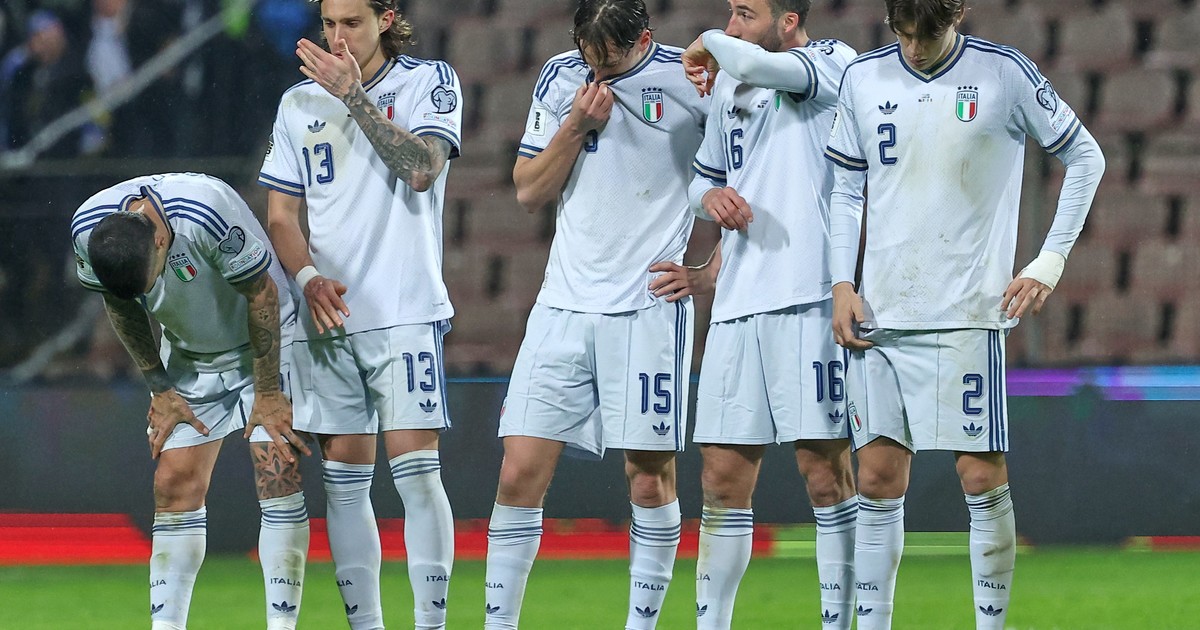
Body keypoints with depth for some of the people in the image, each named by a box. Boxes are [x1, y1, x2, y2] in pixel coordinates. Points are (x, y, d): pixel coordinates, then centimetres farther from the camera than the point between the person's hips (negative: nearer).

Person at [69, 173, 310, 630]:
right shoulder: (87, 228, -20)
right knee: (174, 485, -3)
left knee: (278, 475, -14)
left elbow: (262, 295, -22)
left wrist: (268, 395, -16)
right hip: (189, 359, 4)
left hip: (266, 347, -4)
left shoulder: (208, 211, -35)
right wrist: (160, 388, 1)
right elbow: (121, 307, -1)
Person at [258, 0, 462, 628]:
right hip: (328, 317, 4)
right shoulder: (299, 102, 13)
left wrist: (353, 95, -15)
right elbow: (280, 213, 14)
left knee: (415, 469, -11)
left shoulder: (430, 81, 3)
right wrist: (309, 277, -4)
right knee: (344, 478, 2)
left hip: (405, 311, -4)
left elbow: (422, 169, -13)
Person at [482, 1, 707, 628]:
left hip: (650, 308, -3)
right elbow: (529, 192, 8)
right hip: (564, 303, 3)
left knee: (650, 479, -2)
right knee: (520, 474, -3)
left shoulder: (689, 78, -4)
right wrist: (575, 126, -7)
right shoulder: (560, 78, 6)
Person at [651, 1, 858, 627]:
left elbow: (749, 63, -23)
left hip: (810, 299, -7)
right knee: (723, 479, 5)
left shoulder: (833, 63, -4)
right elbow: (704, 176, 30)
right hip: (737, 306, 7)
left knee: (826, 475, -4)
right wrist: (711, 197, 7)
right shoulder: (726, 87, 19)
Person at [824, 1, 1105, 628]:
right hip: (880, 316, 3)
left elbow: (1085, 158, 6)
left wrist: (1049, 263, 1)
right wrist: (843, 285, 3)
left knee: (982, 476, -5)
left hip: (968, 312, -3)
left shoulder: (1004, 75, -3)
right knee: (879, 477, 2)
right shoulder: (863, 78, 6)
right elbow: (846, 190, 13)